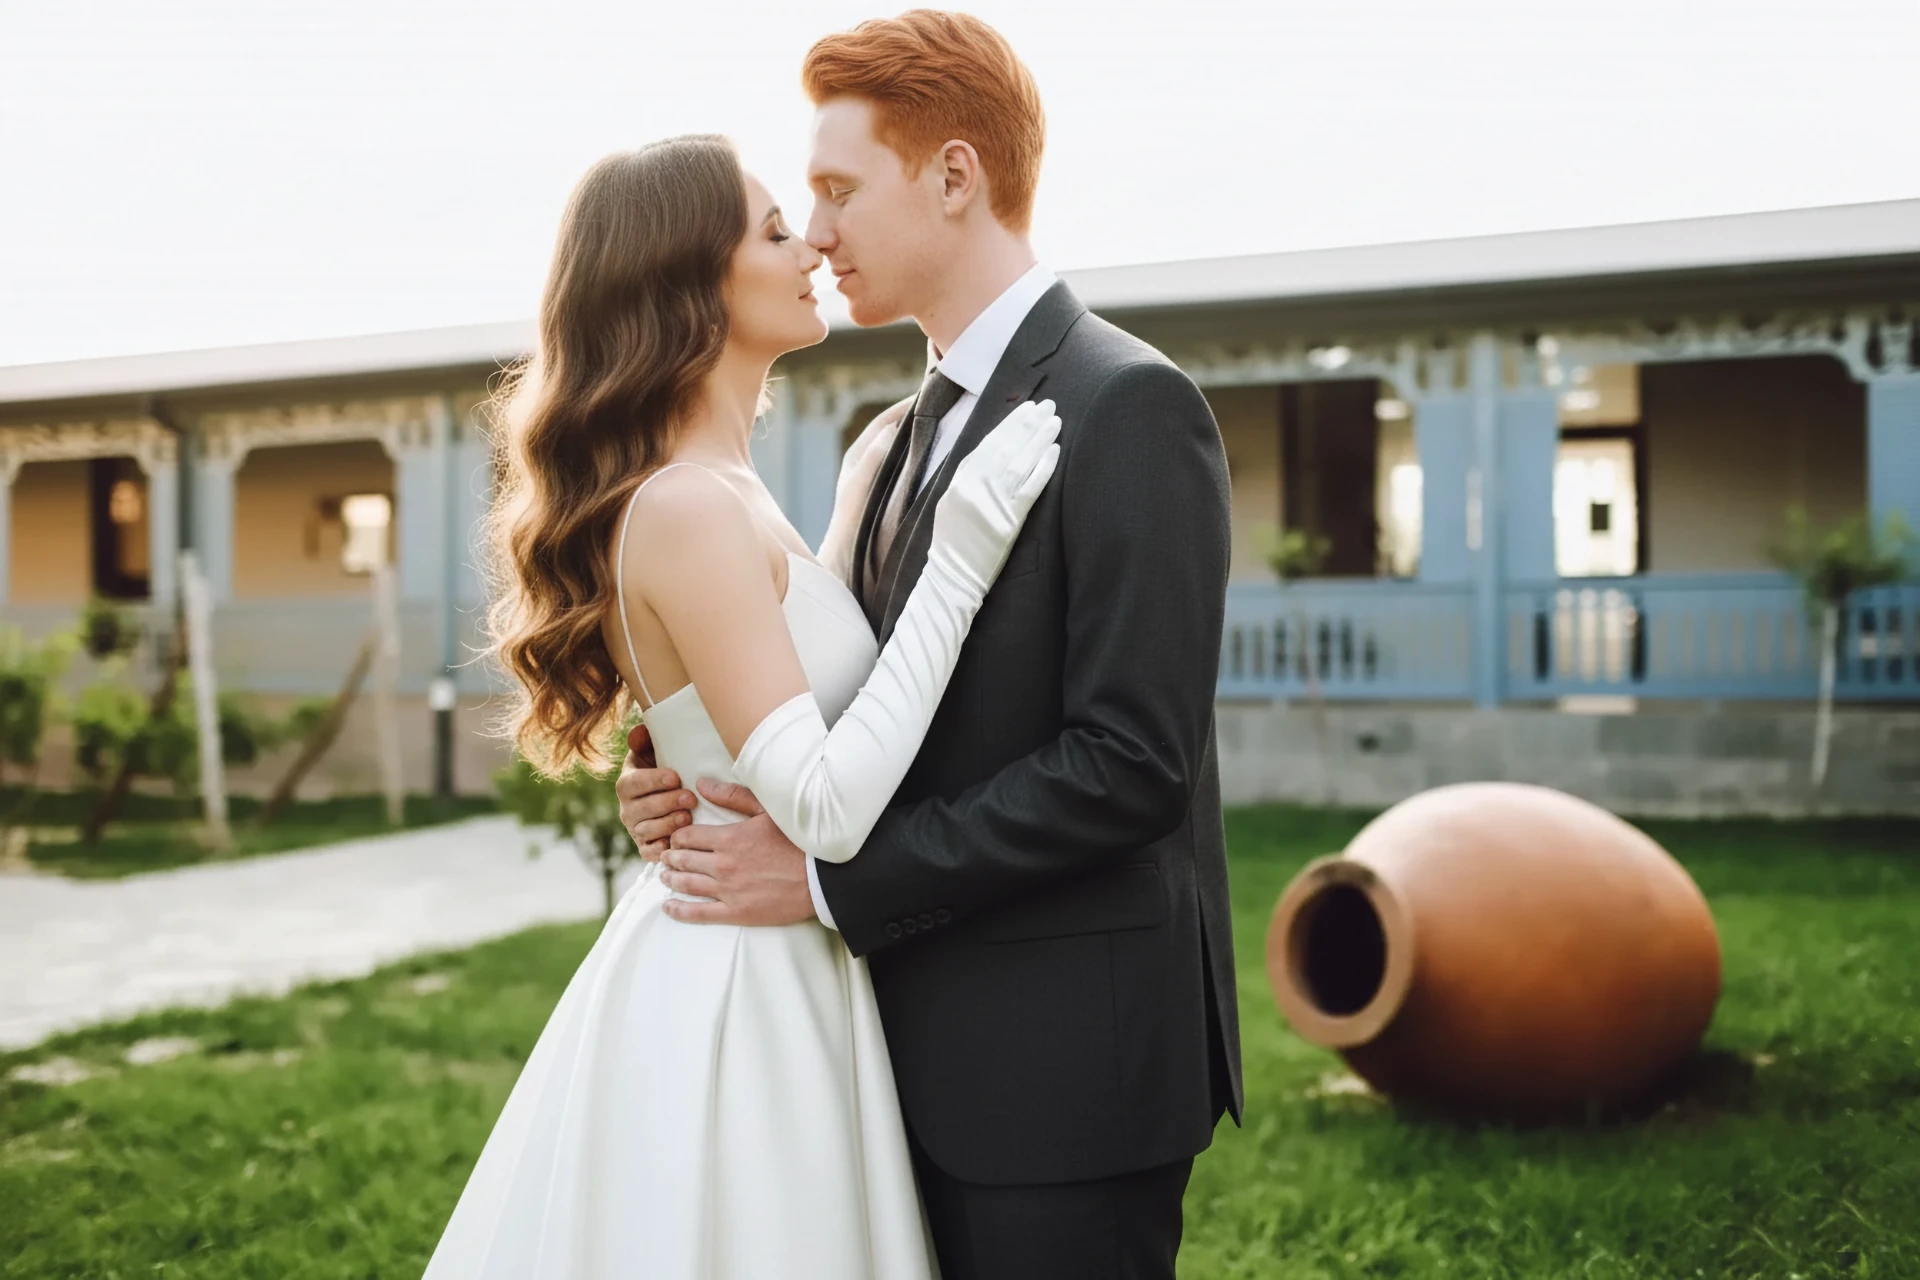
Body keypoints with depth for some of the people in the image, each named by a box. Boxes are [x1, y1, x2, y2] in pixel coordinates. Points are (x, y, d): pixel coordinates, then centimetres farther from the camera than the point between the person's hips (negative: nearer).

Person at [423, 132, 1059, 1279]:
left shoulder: (727, 495, 9)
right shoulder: (689, 509, -21)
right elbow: (825, 809, -26)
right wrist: (957, 565, -24)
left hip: (759, 971, 10)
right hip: (740, 986, -10)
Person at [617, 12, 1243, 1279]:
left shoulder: (1127, 404, -13)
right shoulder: (894, 444, 13)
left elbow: (1129, 761, -20)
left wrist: (832, 882, -18)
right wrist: (713, 781, -4)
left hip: (1066, 1059, -8)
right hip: (933, 1053, 8)